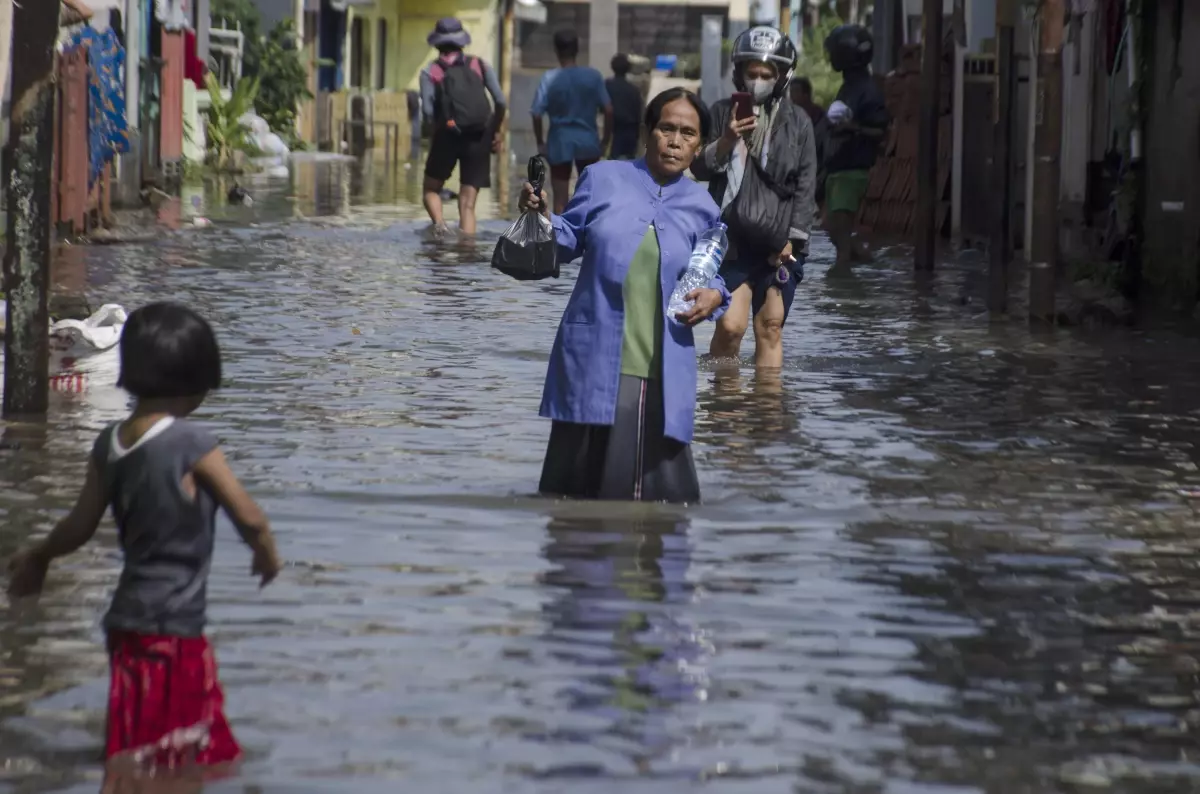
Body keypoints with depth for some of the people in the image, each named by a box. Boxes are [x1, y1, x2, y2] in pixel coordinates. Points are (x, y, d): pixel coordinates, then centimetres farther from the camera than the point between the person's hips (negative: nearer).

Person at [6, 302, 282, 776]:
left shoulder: (110, 444, 2)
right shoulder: (192, 444, -15)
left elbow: (80, 525, 10)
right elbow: (248, 517, -12)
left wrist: (37, 558, 29)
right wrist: (267, 555, 11)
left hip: (128, 622, 7)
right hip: (172, 629, -7)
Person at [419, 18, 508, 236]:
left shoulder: (431, 71, 4)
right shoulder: (480, 65, 10)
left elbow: (427, 109, -10)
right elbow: (501, 102, 2)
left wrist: (440, 123, 9)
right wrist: (496, 130, 14)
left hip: (448, 136, -2)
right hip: (479, 137, 2)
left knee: (432, 189, 17)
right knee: (467, 204, 5)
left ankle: (439, 223, -12)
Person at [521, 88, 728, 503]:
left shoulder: (701, 208, 8)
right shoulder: (603, 178, 3)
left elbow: (711, 274, 19)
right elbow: (570, 242, 8)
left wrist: (715, 295, -3)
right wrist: (544, 218, -11)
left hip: (662, 372, 1)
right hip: (594, 360, -1)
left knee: (659, 487, 1)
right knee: (578, 479, 6)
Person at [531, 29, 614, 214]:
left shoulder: (550, 79, -7)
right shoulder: (593, 76, -3)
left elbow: (537, 114, -11)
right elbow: (608, 110, -4)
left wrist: (540, 142, 1)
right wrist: (605, 140, 6)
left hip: (560, 143, -1)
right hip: (588, 141, 1)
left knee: (560, 200, 5)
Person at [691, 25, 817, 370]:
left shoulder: (797, 122, 3)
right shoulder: (723, 113, 4)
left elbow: (805, 185, 4)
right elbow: (700, 168, 3)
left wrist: (793, 238, -3)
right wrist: (726, 141, -16)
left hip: (778, 244, 0)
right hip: (733, 240, 0)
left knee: (770, 330, 3)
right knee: (730, 325, -9)